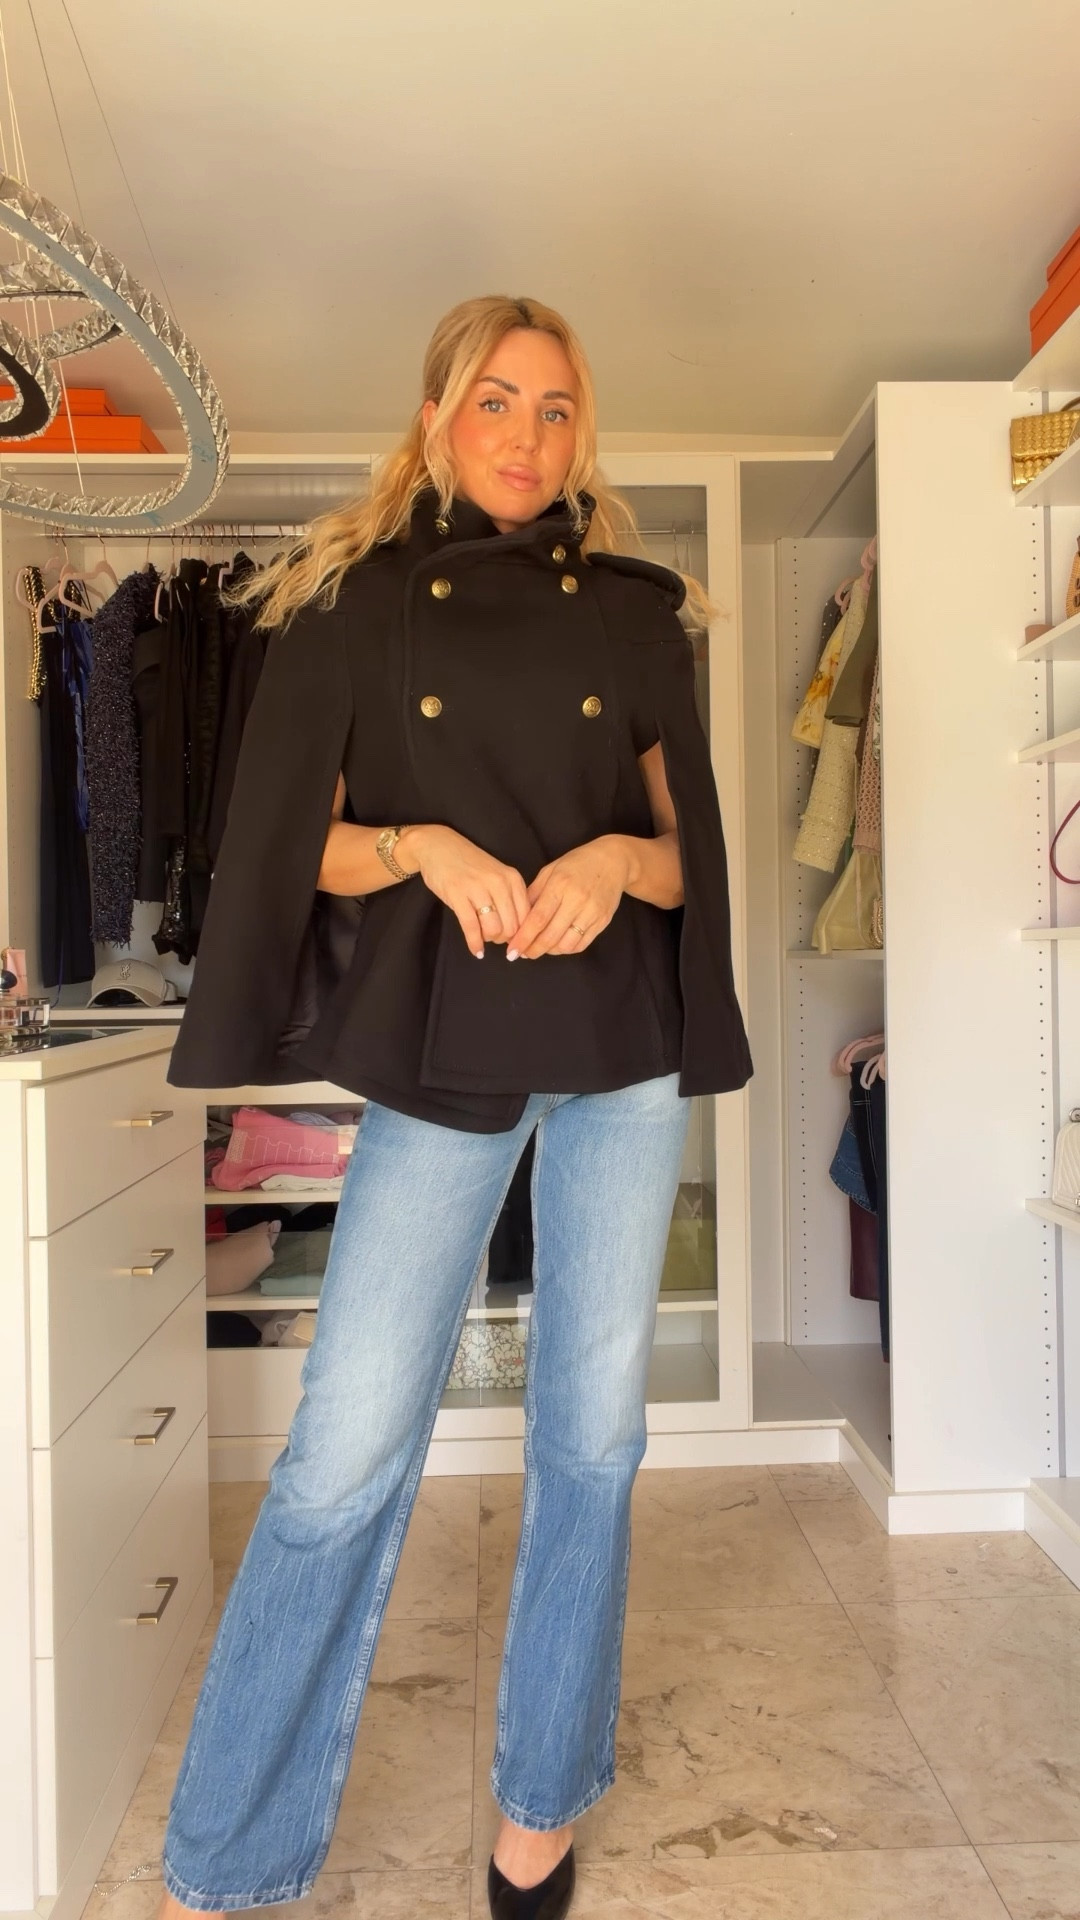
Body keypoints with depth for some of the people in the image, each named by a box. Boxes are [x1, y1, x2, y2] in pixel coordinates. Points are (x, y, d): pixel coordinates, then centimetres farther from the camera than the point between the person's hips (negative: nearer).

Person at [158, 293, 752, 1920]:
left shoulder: (634, 611, 10)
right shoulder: (357, 601, 6)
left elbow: (687, 845, 10)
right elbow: (302, 840, 3)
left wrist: (616, 860, -11)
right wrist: (422, 844, -16)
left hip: (622, 1051, 3)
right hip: (440, 1054, -2)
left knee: (591, 1431, 8)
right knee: (347, 1450, -4)